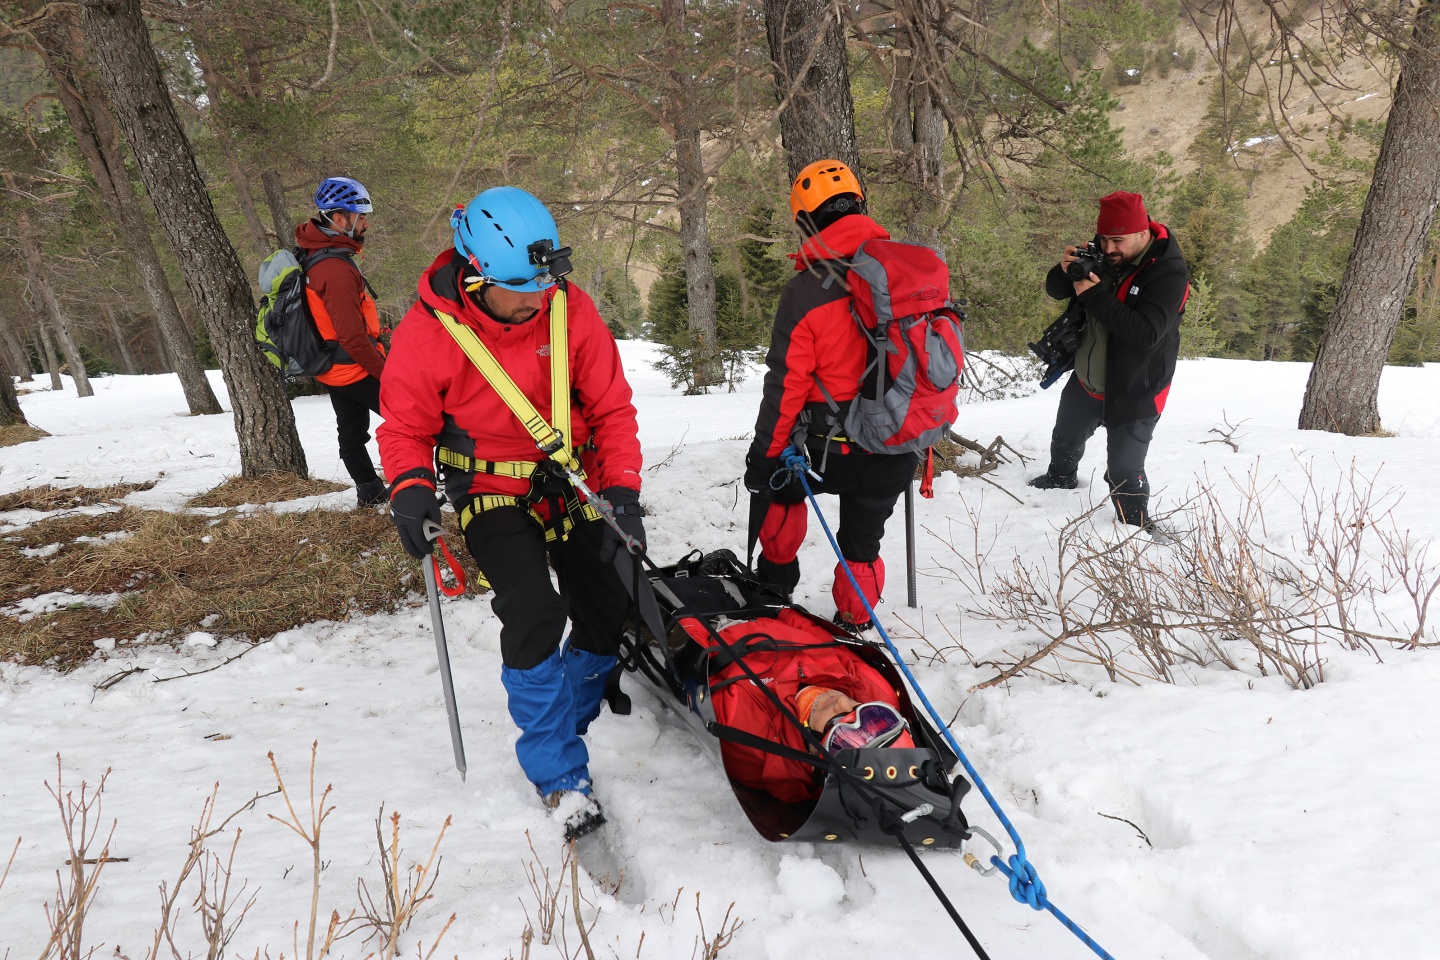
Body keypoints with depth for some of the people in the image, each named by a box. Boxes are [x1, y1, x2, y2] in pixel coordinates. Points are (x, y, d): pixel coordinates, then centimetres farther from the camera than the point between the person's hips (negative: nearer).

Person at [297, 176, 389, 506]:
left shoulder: (313, 252, 6)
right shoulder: (336, 269, -27)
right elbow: (351, 337, -28)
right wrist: (385, 370, -19)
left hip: (334, 370, 10)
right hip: (356, 369, -10)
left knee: (352, 432, 16)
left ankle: (370, 492, 28)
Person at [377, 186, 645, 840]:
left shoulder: (570, 308, -12)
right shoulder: (428, 332, -18)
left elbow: (611, 406, -6)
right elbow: (405, 428, -6)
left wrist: (623, 492, -15)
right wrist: (410, 488, -26)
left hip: (574, 484, 4)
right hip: (495, 495, -3)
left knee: (609, 615, 2)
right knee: (533, 616, -20)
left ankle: (560, 724, 30)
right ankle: (559, 774, 0)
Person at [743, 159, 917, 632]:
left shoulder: (805, 290, -13)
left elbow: (786, 384, -11)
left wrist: (762, 456, -1)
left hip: (838, 450, -3)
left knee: (780, 482, 25)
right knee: (863, 539, 18)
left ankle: (775, 586, 36)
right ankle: (853, 627, 30)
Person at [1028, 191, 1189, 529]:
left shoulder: (1170, 273, -24)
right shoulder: (1102, 255, -7)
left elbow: (1146, 333, -34)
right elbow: (1056, 291, 0)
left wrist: (1096, 296, -36)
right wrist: (1064, 271, -23)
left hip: (1132, 391, -7)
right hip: (1085, 380, 7)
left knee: (1124, 471, -12)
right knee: (1066, 437, 29)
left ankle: (1136, 526, 10)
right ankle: (1061, 477, 58)